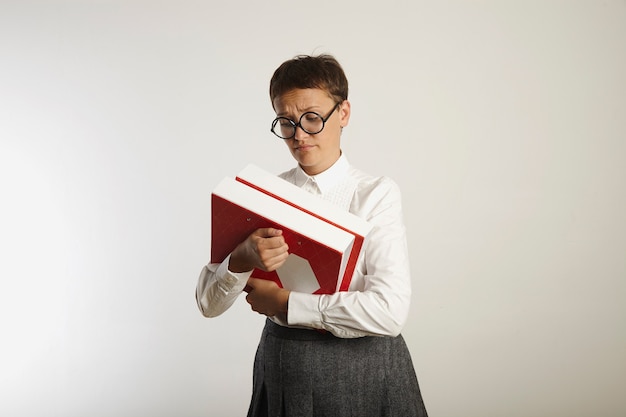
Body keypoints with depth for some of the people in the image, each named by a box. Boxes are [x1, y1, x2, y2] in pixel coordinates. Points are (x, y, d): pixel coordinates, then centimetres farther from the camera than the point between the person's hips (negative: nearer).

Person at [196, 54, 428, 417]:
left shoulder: (376, 194, -8)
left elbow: (389, 311, -20)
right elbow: (209, 303, -3)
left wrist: (285, 303, -15)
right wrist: (242, 258, -24)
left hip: (364, 371, -2)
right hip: (281, 369, 3)